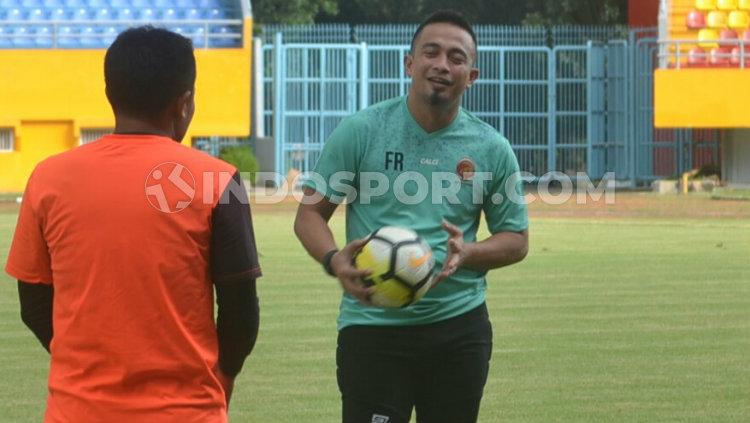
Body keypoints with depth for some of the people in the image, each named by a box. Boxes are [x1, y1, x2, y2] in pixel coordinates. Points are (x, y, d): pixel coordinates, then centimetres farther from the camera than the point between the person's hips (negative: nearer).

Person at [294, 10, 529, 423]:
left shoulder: (491, 149, 4)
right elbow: (310, 213, 2)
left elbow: (515, 239, 11)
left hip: (459, 327, 3)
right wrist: (334, 260, -20)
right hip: (372, 324, -3)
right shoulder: (360, 131, -2)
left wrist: (468, 253, -11)